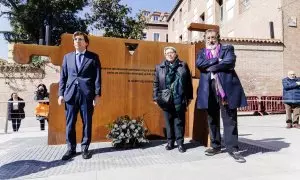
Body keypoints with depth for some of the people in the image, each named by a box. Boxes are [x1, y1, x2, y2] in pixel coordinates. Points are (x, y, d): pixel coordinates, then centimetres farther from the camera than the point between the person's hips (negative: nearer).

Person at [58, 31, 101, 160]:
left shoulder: (93, 57, 5)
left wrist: (97, 94, -6)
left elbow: (97, 77, 0)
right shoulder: (67, 57, 15)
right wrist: (61, 93, 5)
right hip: (71, 94, 3)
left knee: (87, 123, 5)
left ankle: (85, 148, 18)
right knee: (70, 123, 7)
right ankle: (71, 149, 21)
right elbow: (63, 76, 13)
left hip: (87, 95, -2)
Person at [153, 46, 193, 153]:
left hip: (179, 99, 0)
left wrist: (189, 97, 3)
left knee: (179, 121, 5)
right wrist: (156, 98, 0)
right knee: (168, 121, 9)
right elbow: (156, 84, 6)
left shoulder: (183, 66, 7)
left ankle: (180, 142, 17)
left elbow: (188, 82, 6)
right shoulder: (159, 67, 7)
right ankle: (170, 141, 23)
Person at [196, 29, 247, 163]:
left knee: (230, 119, 0)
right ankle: (215, 145, 23)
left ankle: (232, 148, 10)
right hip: (209, 90, 3)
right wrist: (217, 60, -8)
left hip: (226, 88, -2)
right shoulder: (201, 52, 18)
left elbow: (230, 62, -9)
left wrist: (211, 67, -5)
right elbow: (199, 64, -4)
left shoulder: (227, 49, 11)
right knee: (212, 119, 10)